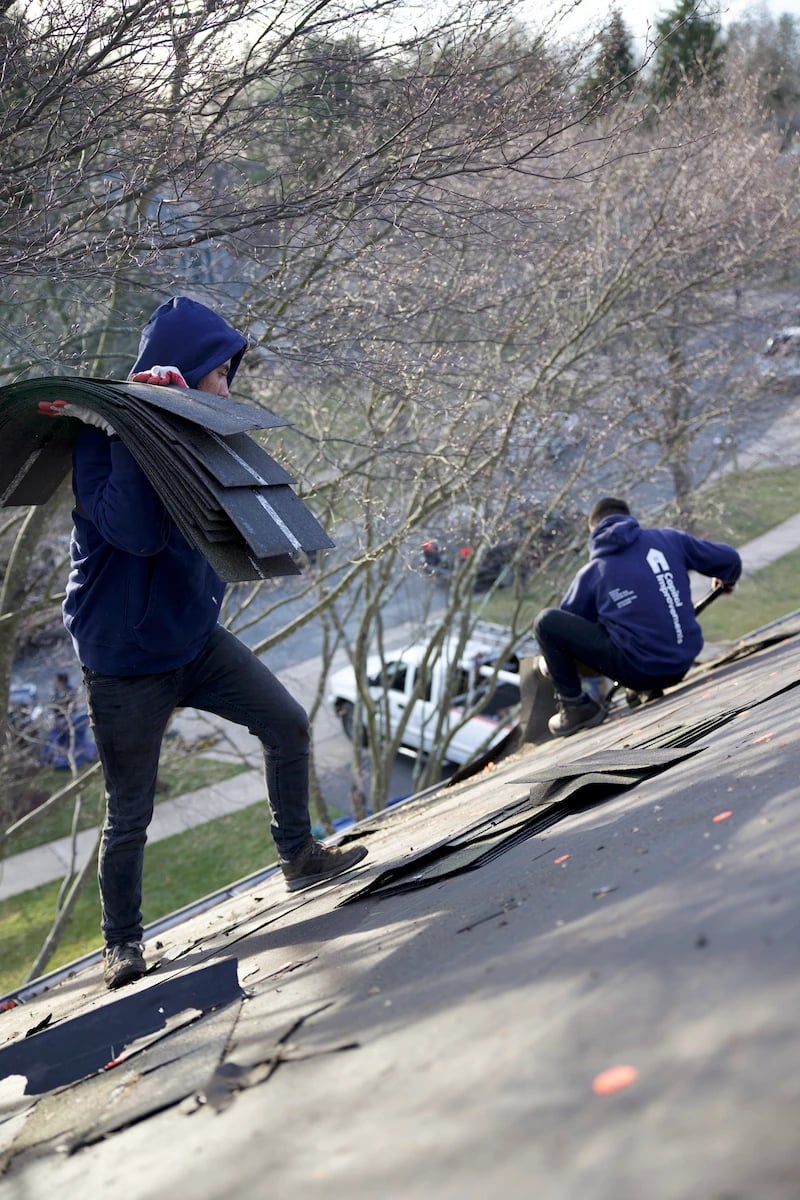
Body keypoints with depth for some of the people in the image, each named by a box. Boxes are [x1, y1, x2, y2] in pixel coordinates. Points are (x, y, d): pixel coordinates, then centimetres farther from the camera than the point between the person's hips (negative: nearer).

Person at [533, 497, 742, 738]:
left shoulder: (591, 573, 4)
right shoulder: (669, 539, 8)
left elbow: (567, 625, 14)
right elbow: (729, 559, 14)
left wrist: (552, 665, 35)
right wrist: (728, 581, 39)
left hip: (639, 669, -4)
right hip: (682, 665, 5)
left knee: (546, 621, 1)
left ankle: (576, 706, 2)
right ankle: (649, 690, 24)